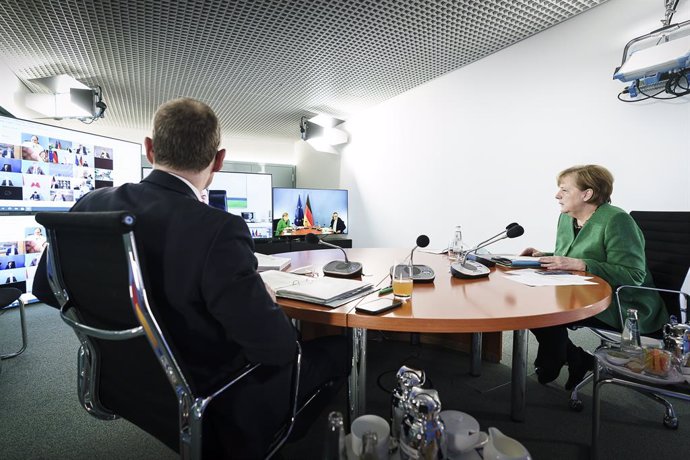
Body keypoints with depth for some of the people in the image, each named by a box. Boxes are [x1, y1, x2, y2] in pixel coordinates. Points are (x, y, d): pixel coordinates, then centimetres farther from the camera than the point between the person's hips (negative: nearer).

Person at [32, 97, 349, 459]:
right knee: (339, 347, 10)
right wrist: (266, 301, -7)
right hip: (210, 408, -6)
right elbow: (277, 345, -28)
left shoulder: (91, 204, -10)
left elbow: (46, 289, 5)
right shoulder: (217, 230, -33)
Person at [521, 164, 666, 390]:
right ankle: (577, 361, 5)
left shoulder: (616, 220, -17)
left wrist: (579, 264, -32)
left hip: (624, 307, -8)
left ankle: (549, 367, 5)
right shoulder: (566, 218, 7)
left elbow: (633, 275, -23)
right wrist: (544, 256, -3)